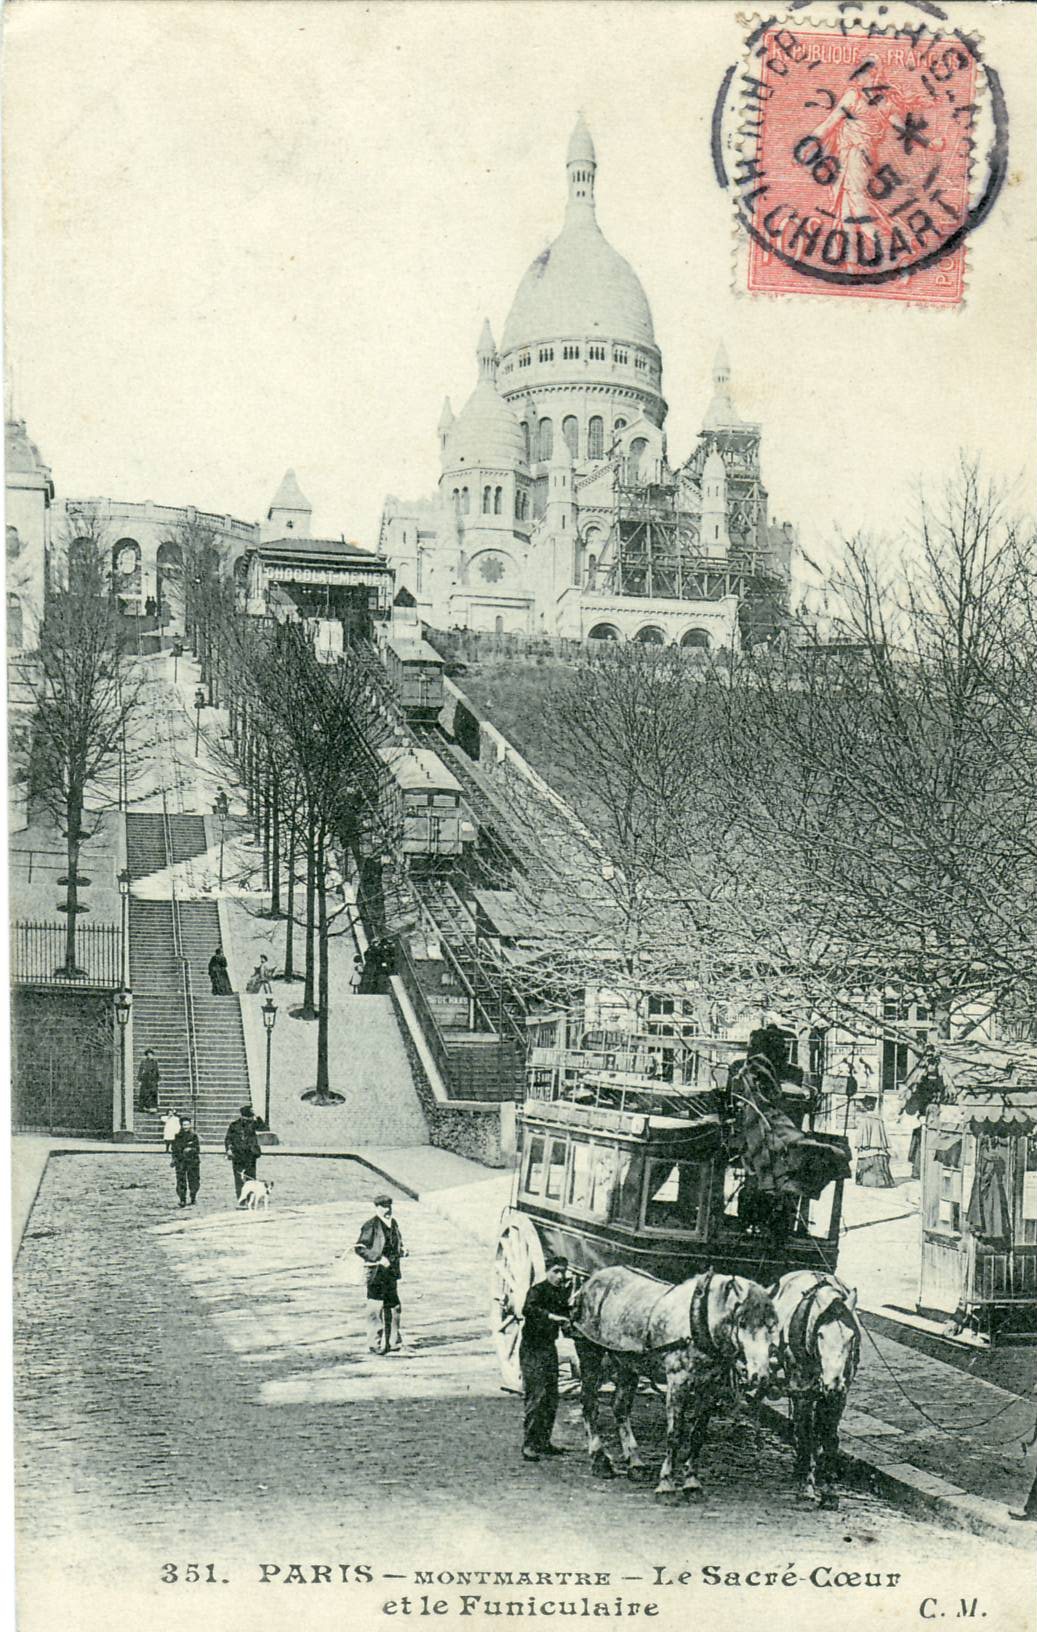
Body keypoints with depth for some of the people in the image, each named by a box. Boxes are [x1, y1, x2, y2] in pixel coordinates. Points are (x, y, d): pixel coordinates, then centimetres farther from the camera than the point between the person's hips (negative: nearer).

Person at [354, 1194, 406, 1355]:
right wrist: (379, 1259, -21)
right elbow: (359, 1248, -15)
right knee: (376, 1309, -5)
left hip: (392, 1271, 8)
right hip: (376, 1271, -8)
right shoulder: (370, 1226, -11)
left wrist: (402, 1250, 4)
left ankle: (393, 1342, 25)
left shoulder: (393, 1223, 12)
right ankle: (375, 1344, 2)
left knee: (394, 1307, 14)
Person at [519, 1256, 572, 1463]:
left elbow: (566, 1317, 18)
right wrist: (551, 1316, -41)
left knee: (552, 1397, 10)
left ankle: (543, 1442, 20)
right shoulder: (537, 1291, -12)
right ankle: (528, 1444, -10)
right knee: (536, 1396, -13)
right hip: (532, 1349, -8)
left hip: (549, 1347, 8)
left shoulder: (562, 1292, 11)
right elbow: (528, 1309, -31)